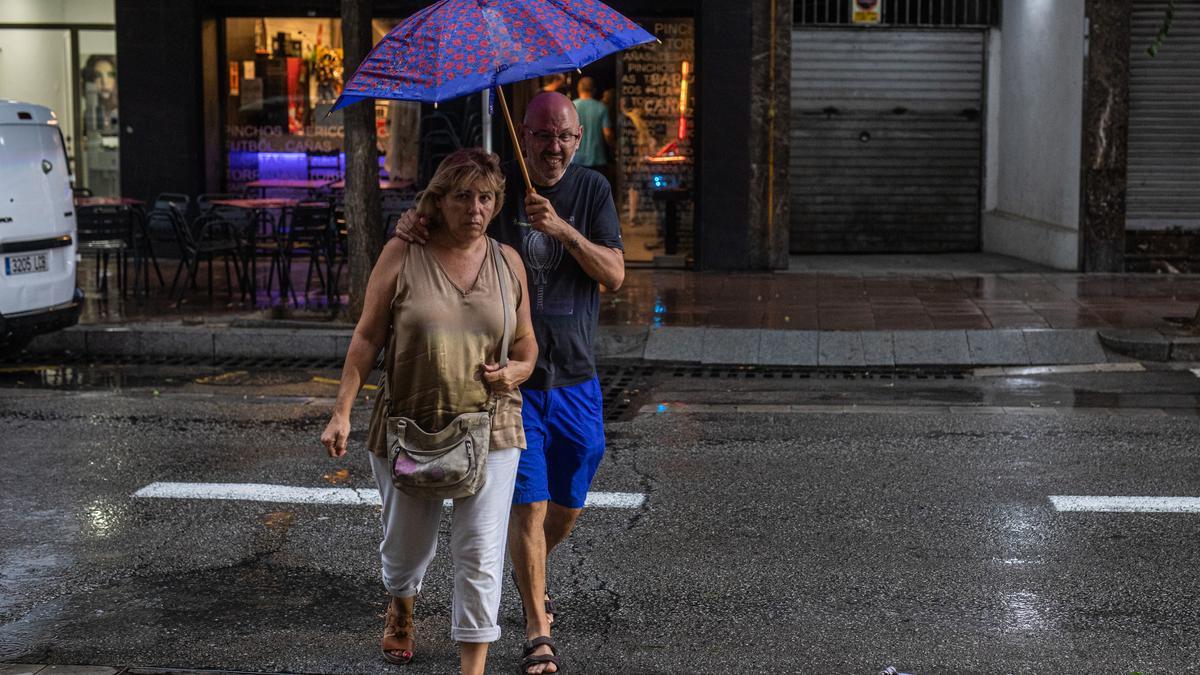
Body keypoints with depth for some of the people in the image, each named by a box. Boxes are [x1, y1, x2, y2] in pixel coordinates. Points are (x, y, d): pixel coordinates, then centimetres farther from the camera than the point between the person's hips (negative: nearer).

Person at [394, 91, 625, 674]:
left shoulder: (592, 190, 0)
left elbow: (615, 275, -8)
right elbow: (439, 222, -3)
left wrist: (563, 229, -25)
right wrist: (410, 224, -28)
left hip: (575, 380, 3)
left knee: (567, 506, 14)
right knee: (528, 506, -6)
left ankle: (530, 577, 45)